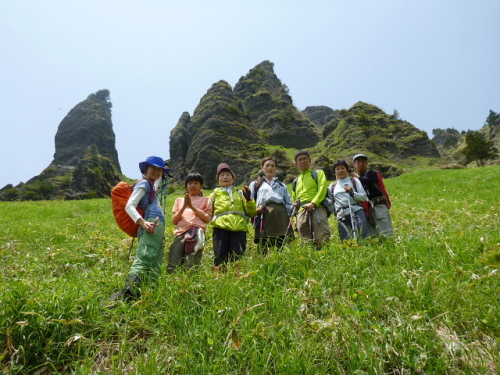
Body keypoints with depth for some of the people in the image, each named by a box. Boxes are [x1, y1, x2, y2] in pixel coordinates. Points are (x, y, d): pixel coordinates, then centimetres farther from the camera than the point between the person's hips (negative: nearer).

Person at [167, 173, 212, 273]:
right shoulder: (179, 200, 24)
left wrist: (192, 206, -2)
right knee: (172, 269, -8)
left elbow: (207, 219, 4)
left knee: (190, 268, -15)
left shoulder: (205, 200, 18)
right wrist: (184, 207, 1)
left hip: (196, 233, -3)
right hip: (180, 234, 3)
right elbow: (174, 221, 15)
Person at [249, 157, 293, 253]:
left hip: (281, 216, 2)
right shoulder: (255, 184, 25)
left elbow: (289, 203, 23)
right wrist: (255, 209, -7)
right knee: (263, 249, -10)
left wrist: (293, 208, 1)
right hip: (264, 216, -2)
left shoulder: (282, 186, 32)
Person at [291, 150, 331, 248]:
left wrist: (313, 203, -15)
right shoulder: (296, 181, 29)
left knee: (322, 239, -16)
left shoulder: (318, 173, 17)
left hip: (317, 209, -4)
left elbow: (322, 189, 0)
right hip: (301, 212, 4)